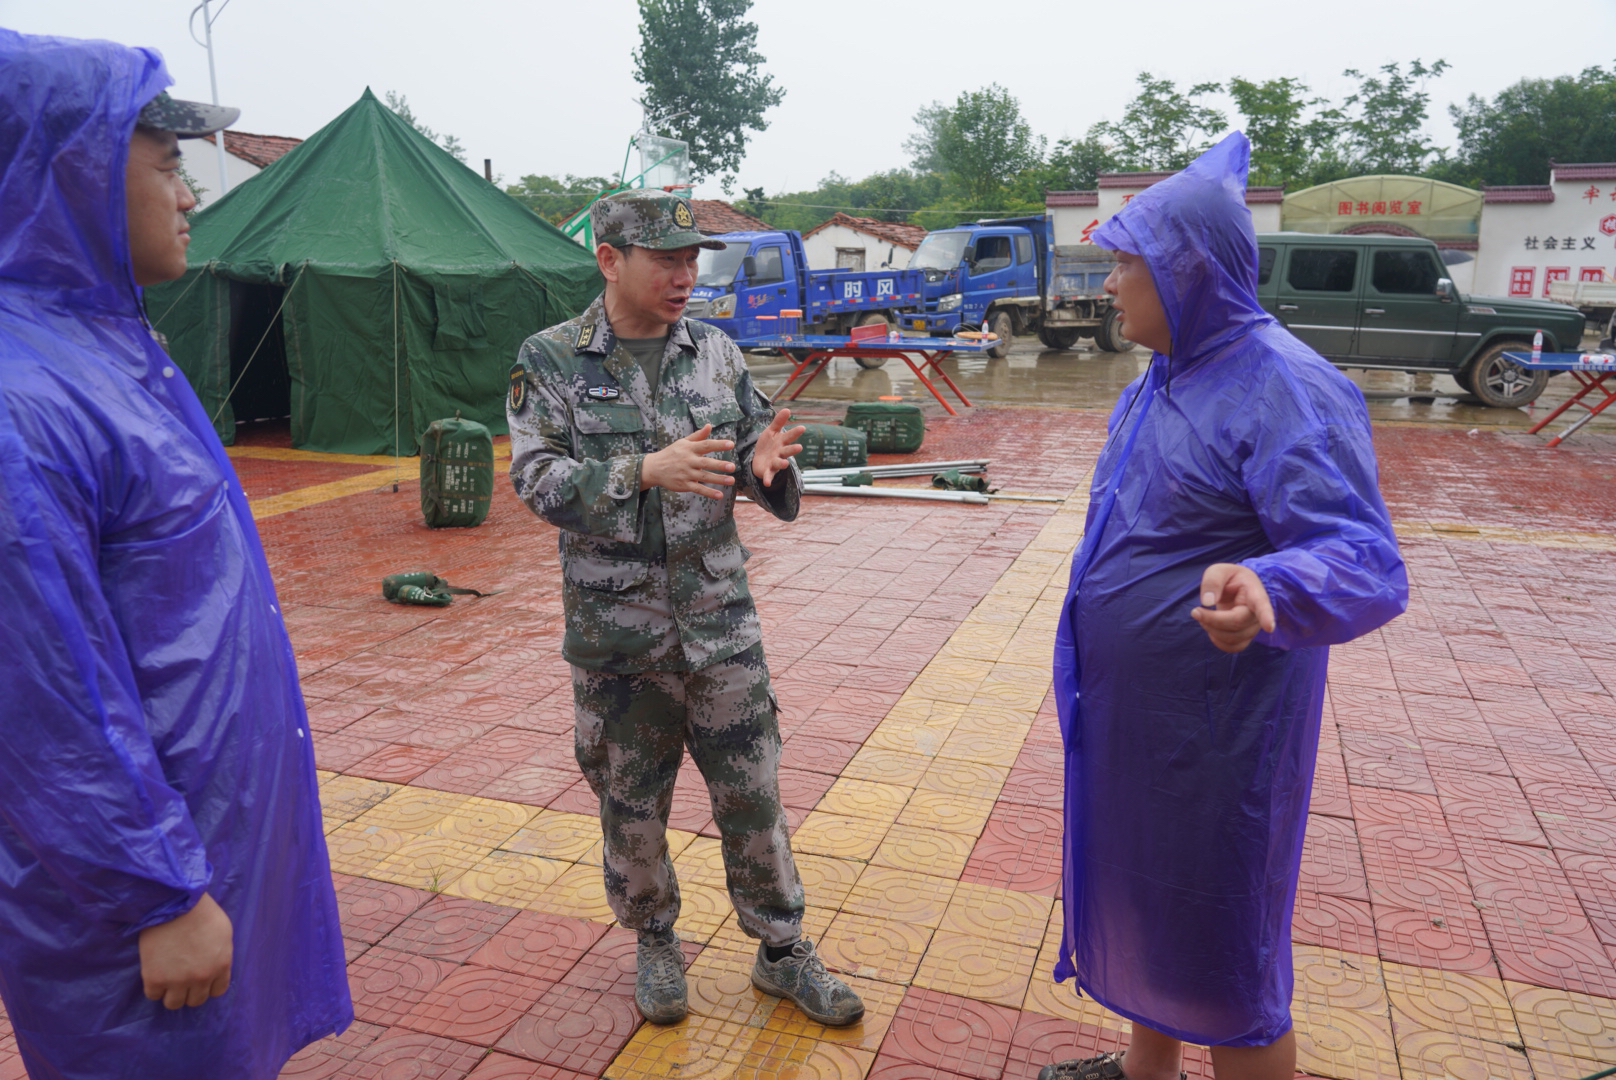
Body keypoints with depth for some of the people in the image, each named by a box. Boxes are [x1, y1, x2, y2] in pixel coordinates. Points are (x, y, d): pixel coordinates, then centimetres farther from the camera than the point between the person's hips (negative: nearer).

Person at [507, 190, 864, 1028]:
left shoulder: (716, 354, 4)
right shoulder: (550, 361, -4)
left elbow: (765, 482, 5)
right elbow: (538, 479, -14)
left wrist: (766, 464, -19)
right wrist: (645, 471, -28)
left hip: (721, 620, 2)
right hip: (617, 630, -2)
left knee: (752, 794, 11)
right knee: (632, 806, 14)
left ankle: (781, 951, 31)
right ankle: (655, 944, 38)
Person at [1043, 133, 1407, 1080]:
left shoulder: (1286, 390, -22)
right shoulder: (1164, 380, 8)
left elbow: (1370, 566, -31)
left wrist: (1264, 589, -51)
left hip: (1213, 735, -9)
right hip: (1131, 717, 9)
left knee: (1221, 960, 7)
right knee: (1141, 900, 24)